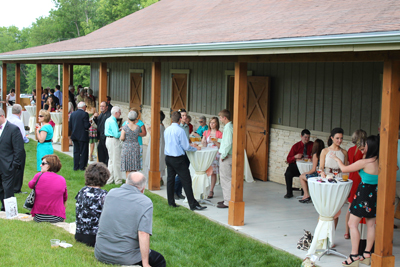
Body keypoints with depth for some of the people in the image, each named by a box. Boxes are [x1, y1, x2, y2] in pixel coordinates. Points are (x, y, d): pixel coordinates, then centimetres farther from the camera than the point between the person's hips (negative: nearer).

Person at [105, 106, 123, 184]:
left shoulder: (108, 120, 13)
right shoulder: (113, 121, -18)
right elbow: (116, 135, -22)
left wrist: (118, 129, 12)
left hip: (108, 139, 10)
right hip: (113, 141, -10)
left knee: (111, 160, 16)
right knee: (116, 161, -3)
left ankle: (109, 179, 20)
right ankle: (118, 180, 2)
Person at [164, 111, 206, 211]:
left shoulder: (166, 130, 7)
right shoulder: (180, 131, -15)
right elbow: (186, 147, -13)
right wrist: (196, 148, 5)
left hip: (168, 157, 7)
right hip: (178, 159, -7)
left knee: (170, 179, 12)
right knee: (186, 181, -4)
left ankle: (171, 202, 17)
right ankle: (193, 204, -3)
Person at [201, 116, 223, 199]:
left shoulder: (219, 133, 2)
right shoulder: (206, 132, 13)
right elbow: (204, 145, 14)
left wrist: (214, 140, -14)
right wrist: (203, 142, -6)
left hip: (215, 154, -3)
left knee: (213, 173, -4)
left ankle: (211, 191, 1)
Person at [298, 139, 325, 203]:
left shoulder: (315, 155, -13)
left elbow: (314, 169, -13)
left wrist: (305, 173, 5)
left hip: (318, 175, -8)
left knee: (302, 177, 15)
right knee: (305, 175, 29)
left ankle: (306, 195, 16)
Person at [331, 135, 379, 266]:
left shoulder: (364, 162, -18)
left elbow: (344, 169, -8)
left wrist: (336, 158, 10)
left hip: (364, 193, -7)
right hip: (376, 194, 7)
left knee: (353, 224, -1)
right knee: (371, 225, 14)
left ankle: (354, 255, -2)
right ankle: (367, 254, 22)